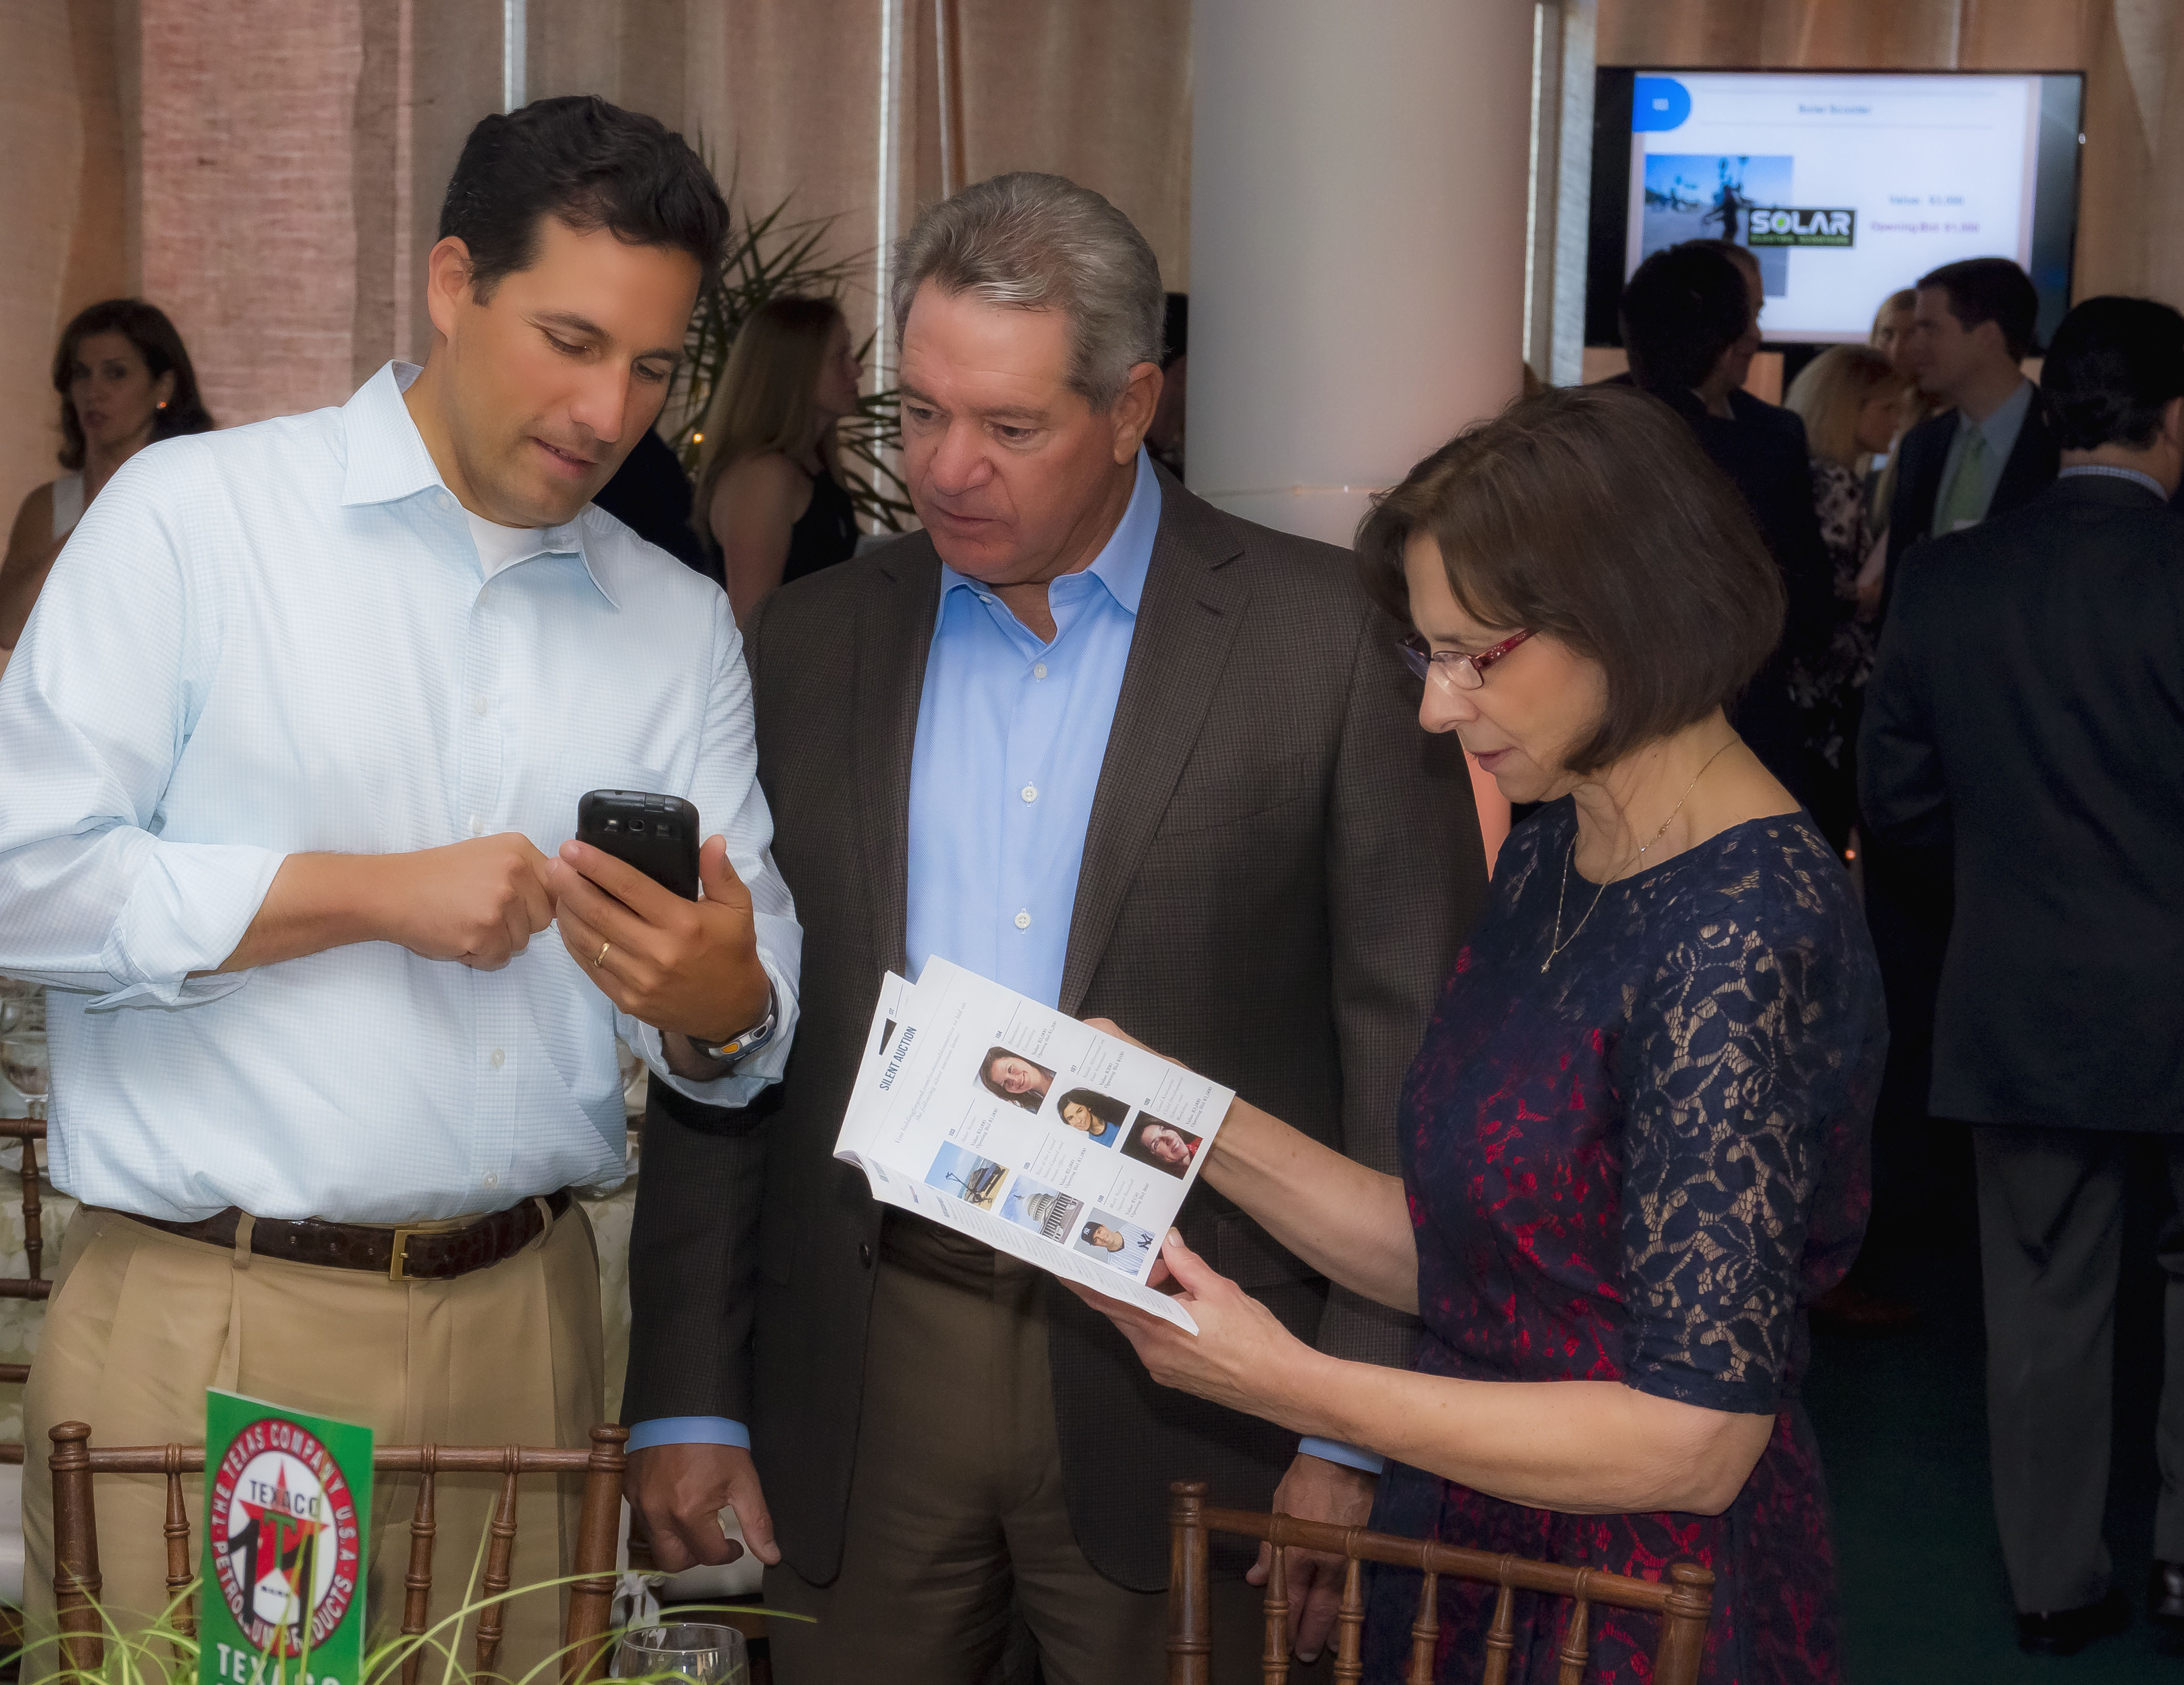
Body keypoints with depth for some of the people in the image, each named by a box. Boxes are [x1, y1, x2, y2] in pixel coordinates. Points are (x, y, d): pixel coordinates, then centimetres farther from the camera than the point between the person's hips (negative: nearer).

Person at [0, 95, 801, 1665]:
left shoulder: (682, 624, 11)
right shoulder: (197, 516, -3)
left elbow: (756, 985, 8)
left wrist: (721, 1004, -16)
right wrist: (377, 895, -13)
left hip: (522, 1318, 4)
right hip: (212, 1327, -4)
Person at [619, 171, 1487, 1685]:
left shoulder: (1325, 640, -4)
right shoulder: (810, 644, 7)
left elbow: (1414, 1049, -5)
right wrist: (686, 1398, 5)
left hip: (1175, 1378, -3)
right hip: (863, 1373, 3)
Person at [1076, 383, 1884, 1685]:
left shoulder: (1741, 937, -24)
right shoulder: (1551, 856, 4)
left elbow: (1691, 1441, -25)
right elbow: (1452, 1254, 7)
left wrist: (1293, 1385, -24)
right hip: (1470, 1562, 8)